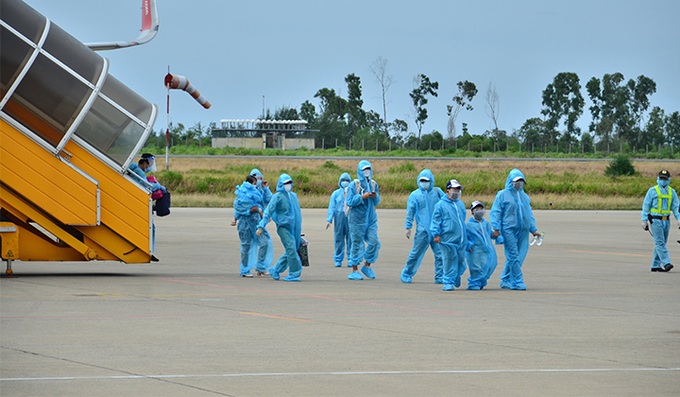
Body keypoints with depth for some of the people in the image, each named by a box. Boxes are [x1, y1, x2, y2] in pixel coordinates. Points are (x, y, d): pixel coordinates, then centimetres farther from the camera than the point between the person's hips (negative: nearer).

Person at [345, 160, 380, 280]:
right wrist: (362, 197, -20)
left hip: (371, 219, 5)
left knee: (374, 242, -4)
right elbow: (349, 202, -11)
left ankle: (367, 266, 14)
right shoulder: (354, 185, -7)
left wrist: (375, 196, -8)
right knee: (357, 244, -2)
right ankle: (354, 271, 6)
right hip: (357, 219, -5)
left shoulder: (373, 184, 9)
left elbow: (377, 202, 14)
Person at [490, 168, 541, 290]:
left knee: (520, 256, 3)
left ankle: (506, 280, 13)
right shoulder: (502, 195, 3)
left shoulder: (525, 197, 19)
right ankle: (518, 281, -8)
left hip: (523, 231, 5)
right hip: (509, 230, -5)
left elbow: (529, 215, 25)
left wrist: (533, 229, 18)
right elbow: (495, 212, 0)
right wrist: (496, 228, -10)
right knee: (514, 256, -9)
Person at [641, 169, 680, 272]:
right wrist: (644, 220, -7)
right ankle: (666, 263, -22)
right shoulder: (652, 191, -3)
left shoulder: (672, 192, 9)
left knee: (661, 243, 7)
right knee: (660, 242, -13)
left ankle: (656, 265, 13)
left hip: (666, 221, 5)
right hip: (655, 220, -5)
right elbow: (646, 206, -2)